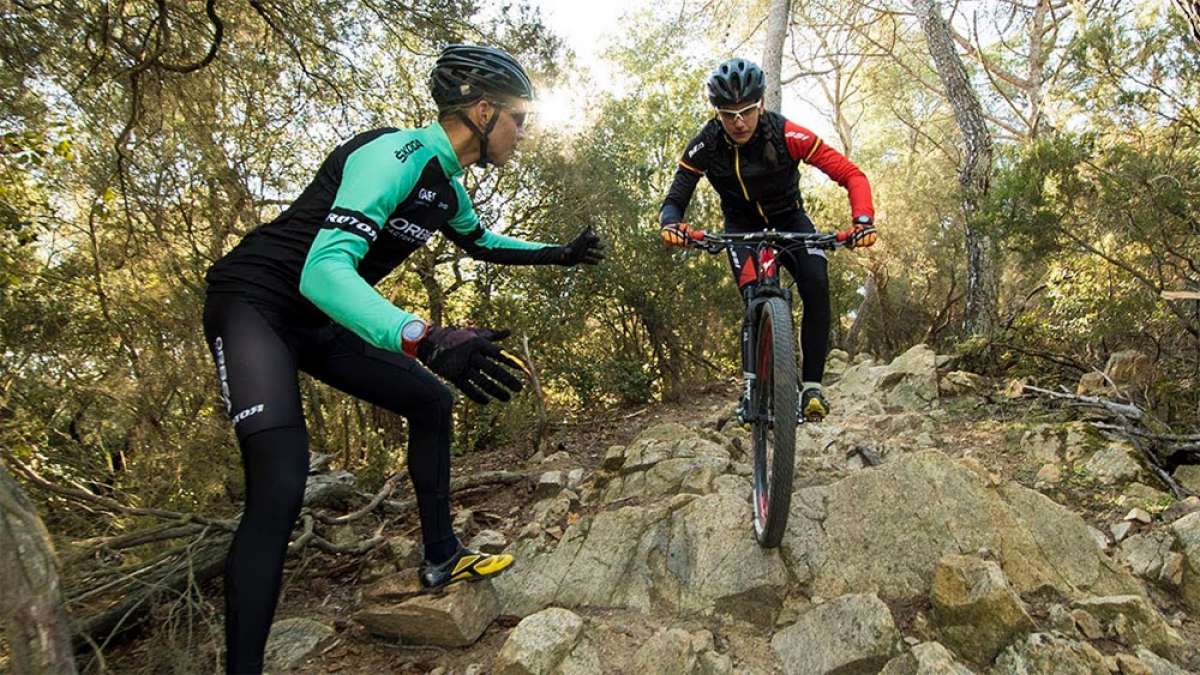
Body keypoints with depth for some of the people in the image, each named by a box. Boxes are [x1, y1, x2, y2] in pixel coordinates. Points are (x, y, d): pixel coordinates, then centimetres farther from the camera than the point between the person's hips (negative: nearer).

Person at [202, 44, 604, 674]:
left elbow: (479, 241, 27)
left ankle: (442, 559, 22)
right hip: (253, 302, -9)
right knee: (279, 490, -23)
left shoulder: (445, 185, 4)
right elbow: (324, 270, -38)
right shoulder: (395, 156, -25)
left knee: (431, 403, 8)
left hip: (314, 319, 9)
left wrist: (559, 254, 18)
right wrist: (426, 340, -51)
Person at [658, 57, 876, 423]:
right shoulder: (705, 145, -23)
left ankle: (811, 385, -14)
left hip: (790, 219, 0)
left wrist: (862, 218, -42)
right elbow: (674, 200, -20)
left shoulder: (786, 134, -27)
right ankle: (752, 387, -13)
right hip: (742, 227, 0)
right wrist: (671, 223, -45)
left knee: (817, 288, -24)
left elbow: (851, 175, -24)